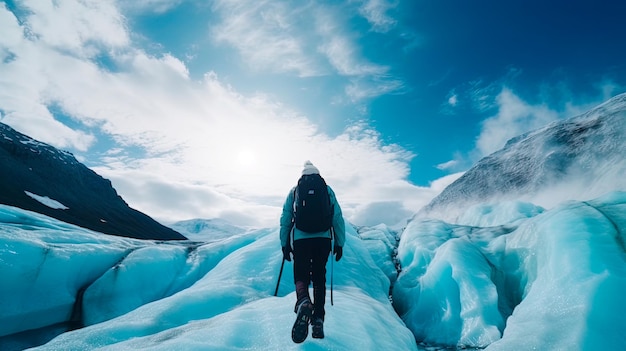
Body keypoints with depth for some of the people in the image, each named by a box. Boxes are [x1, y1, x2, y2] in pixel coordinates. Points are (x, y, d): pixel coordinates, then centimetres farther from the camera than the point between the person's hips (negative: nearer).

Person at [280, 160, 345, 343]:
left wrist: (285, 244, 13)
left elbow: (285, 219, 8)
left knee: (301, 276, 5)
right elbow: (338, 218, 6)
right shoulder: (327, 189, 11)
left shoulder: (294, 191, 11)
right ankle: (318, 320, 10)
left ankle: (303, 302, -26)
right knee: (319, 278, 14)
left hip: (301, 239, -1)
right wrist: (339, 243, 10)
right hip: (323, 239, 1)